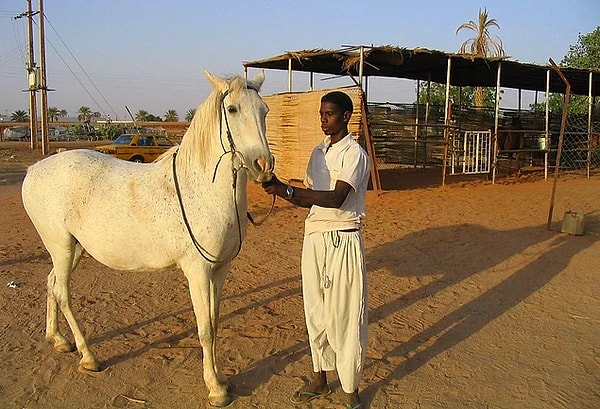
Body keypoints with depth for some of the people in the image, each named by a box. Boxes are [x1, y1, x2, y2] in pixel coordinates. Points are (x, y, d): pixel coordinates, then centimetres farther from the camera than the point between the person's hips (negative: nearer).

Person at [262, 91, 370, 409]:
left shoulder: (354, 154, -10)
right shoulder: (318, 152, 13)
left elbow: (336, 198, -24)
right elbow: (310, 199, 12)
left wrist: (287, 190, -30)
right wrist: (281, 190, -6)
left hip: (342, 239, -7)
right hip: (314, 236, 7)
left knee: (345, 315, 0)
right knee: (315, 311, 14)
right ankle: (319, 378, 29)